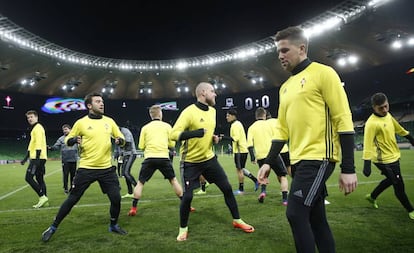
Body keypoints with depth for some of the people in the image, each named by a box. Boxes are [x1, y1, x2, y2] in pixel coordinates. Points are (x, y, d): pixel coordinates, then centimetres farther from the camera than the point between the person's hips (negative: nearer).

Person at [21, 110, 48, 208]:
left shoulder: (38, 128, -9)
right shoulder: (34, 128, 21)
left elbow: (39, 144, -19)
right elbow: (31, 145, 25)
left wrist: (37, 158, -25)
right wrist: (25, 158, 25)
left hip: (38, 158, -10)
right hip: (37, 158, 10)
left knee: (29, 177, -9)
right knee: (39, 178, 9)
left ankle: (42, 197, -9)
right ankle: (44, 200, 11)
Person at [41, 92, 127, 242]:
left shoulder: (109, 121, 6)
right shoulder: (81, 123, -3)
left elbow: (121, 139, 12)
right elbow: (67, 140, 5)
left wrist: (119, 140, -11)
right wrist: (74, 140, -17)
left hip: (107, 169, 2)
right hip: (86, 169, -2)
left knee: (116, 198, 0)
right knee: (72, 199, 5)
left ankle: (113, 225, 26)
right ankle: (53, 227, 27)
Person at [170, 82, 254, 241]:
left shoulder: (212, 111, 5)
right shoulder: (189, 112, -18)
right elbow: (174, 134, -25)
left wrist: (215, 137, 1)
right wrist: (193, 133, -40)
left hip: (209, 158, 7)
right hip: (191, 162, -6)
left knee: (227, 188, 8)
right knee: (187, 196, -3)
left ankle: (237, 221, 27)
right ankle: (183, 229, 22)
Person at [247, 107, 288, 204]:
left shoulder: (251, 127, 8)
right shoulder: (269, 124, 4)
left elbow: (250, 144, -1)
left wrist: (252, 158, -1)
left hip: (260, 156, 3)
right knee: (282, 176, 10)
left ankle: (263, 191, 4)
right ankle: (285, 199, 1)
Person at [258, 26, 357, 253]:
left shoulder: (323, 73, -4)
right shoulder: (285, 87, 16)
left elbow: (343, 120, -10)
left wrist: (348, 169, -15)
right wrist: (268, 162, 9)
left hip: (319, 158, -7)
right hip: (299, 161, 7)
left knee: (295, 213, -12)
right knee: (316, 219, 13)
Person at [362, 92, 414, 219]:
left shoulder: (388, 115, 1)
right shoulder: (371, 123, -26)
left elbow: (399, 129, 19)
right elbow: (368, 144, -30)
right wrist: (367, 165, -33)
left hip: (393, 156, 9)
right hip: (385, 160, -9)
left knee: (391, 180, 25)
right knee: (399, 187, 4)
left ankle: (372, 196, 41)